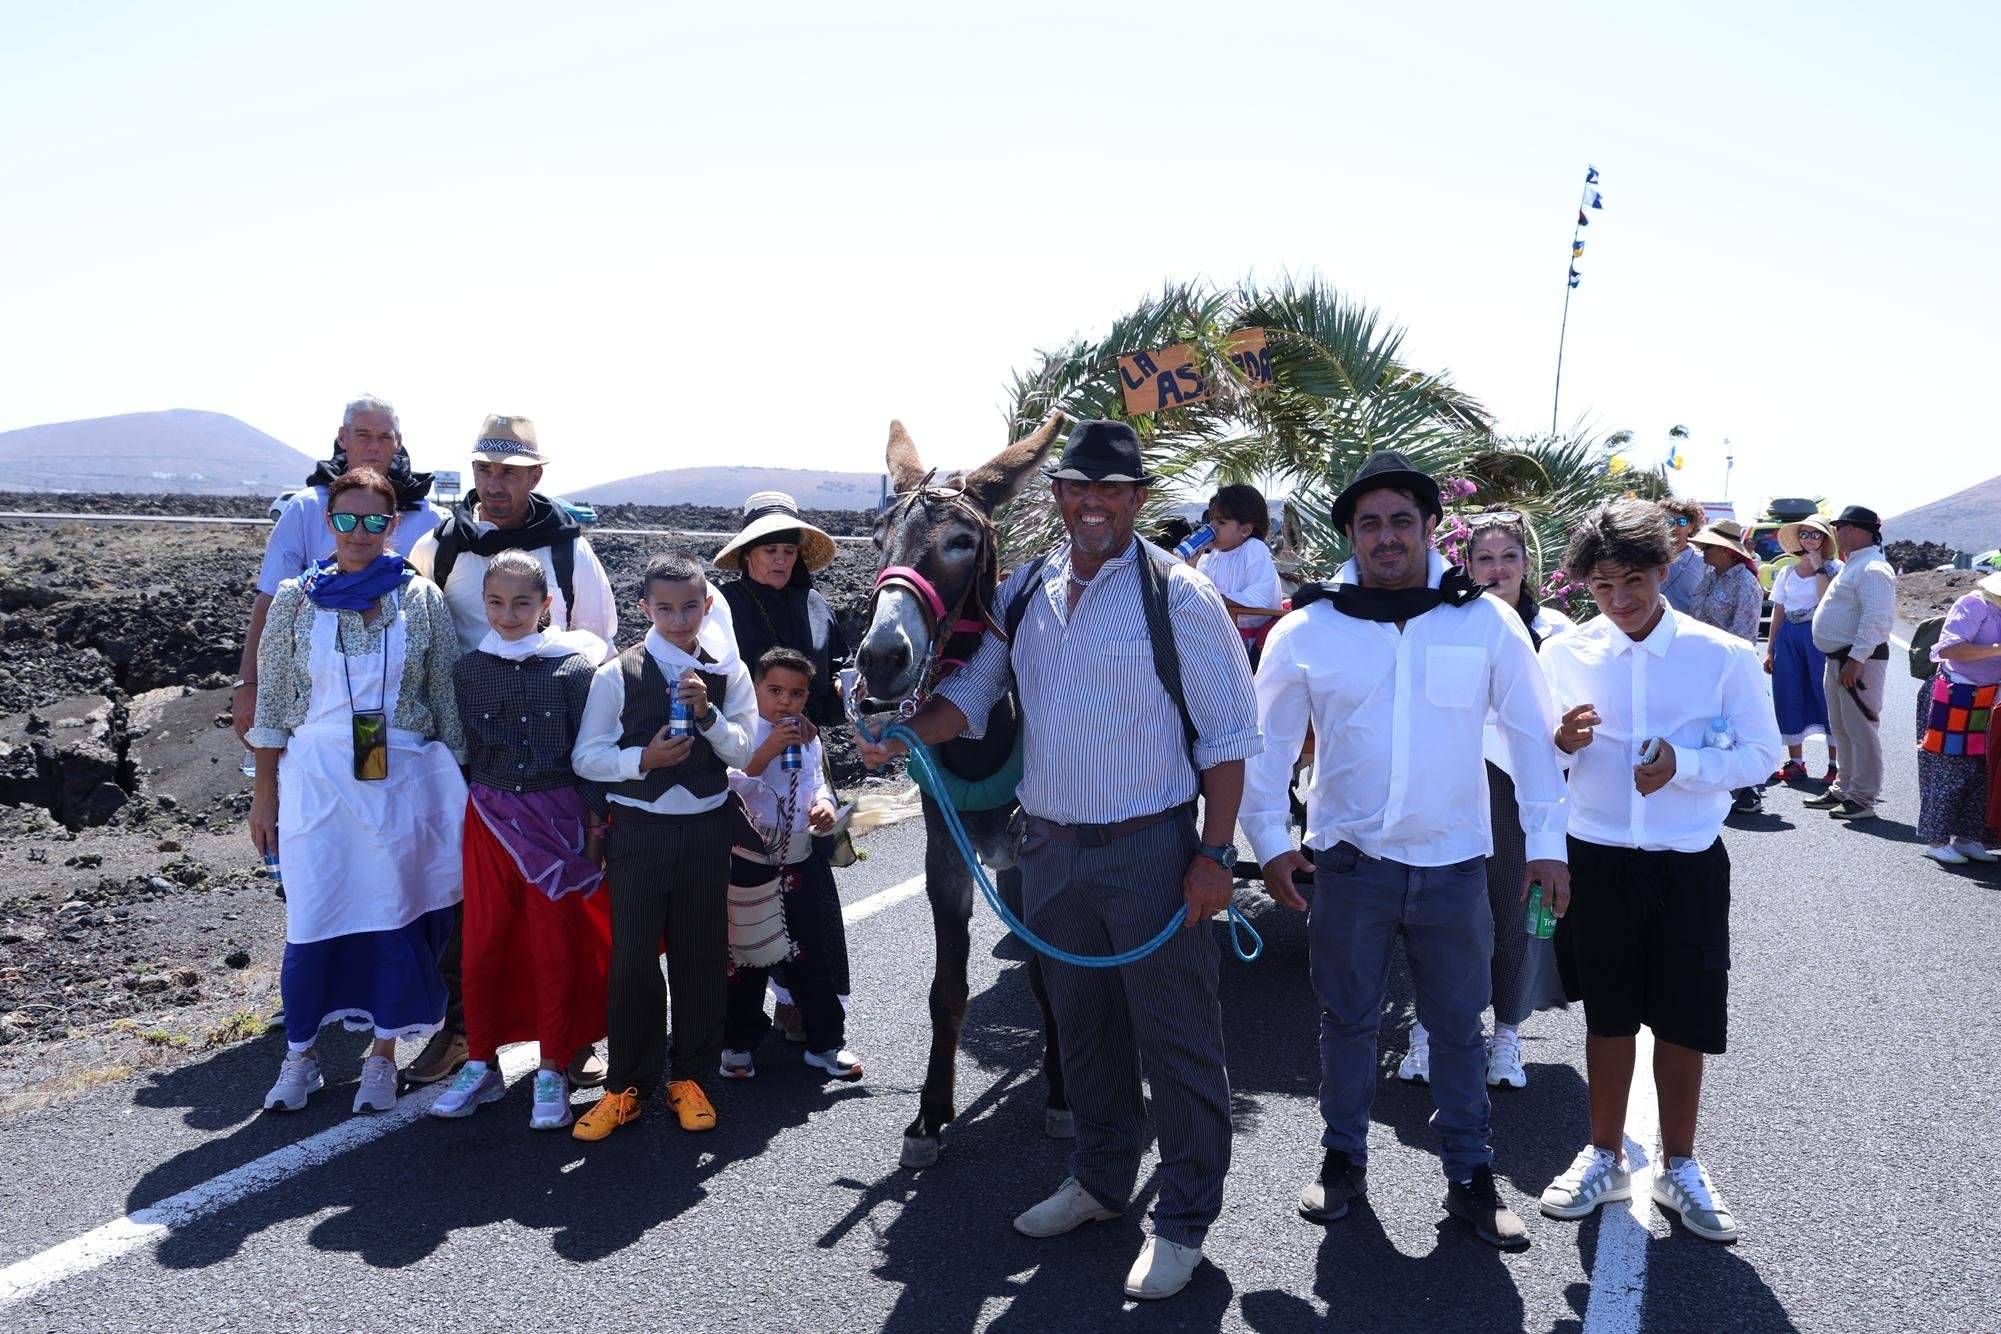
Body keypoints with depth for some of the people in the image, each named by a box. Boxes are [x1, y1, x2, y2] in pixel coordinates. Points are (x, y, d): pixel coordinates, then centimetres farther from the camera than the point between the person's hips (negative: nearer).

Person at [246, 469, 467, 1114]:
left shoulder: (421, 599, 1)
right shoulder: (296, 598, 3)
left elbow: (447, 697, 5)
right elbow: (273, 701, 6)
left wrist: (456, 787, 5)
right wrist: (264, 791, 5)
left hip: (402, 778, 0)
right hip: (316, 778, 0)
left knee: (395, 917, 5)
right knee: (311, 920, 1)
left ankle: (383, 1055, 22)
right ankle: (301, 1054, 22)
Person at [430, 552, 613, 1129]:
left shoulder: (575, 667, -5)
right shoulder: (470, 670, 3)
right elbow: (468, 749, 8)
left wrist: (595, 823, -3)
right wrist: (484, 805, 5)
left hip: (558, 817, -2)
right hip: (491, 816, 3)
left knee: (556, 949, 5)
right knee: (483, 944, 9)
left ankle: (552, 1072, 18)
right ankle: (481, 1065, 25)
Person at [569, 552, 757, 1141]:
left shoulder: (729, 672, 2)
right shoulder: (617, 674, -3)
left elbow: (746, 752, 0)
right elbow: (586, 755, -3)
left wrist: (708, 713, -16)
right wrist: (643, 759, -18)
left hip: (707, 824, 2)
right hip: (638, 827, -1)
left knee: (701, 953, 9)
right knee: (633, 955, 3)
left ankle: (689, 1076, 24)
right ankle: (628, 1085, 17)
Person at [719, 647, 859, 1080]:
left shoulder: (808, 738, 7)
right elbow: (727, 787, -21)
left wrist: (824, 802, -8)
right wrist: (766, 752, -29)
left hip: (802, 863, 4)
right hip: (749, 863, -4)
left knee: (813, 956, 9)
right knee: (746, 960, 7)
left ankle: (826, 1041, 22)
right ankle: (739, 1043, 23)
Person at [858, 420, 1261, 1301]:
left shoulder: (1177, 594, -11)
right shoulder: (1025, 591, 5)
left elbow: (1227, 734, -9)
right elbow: (972, 693, 5)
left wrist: (1214, 853, -13)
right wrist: (905, 734, -14)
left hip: (1150, 848, -5)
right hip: (1049, 846, 5)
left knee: (1174, 1031, 3)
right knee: (1081, 1020, 19)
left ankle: (1184, 1219, 20)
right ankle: (1101, 1180, 39)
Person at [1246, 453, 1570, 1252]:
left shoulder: (1485, 621, -2)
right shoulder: (1308, 630, -3)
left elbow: (1532, 734, 3)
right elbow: (1267, 740, 4)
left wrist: (1546, 842, 2)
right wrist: (1270, 839, -1)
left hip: (1454, 862, 0)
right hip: (1350, 860, 0)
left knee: (1457, 1025, 11)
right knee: (1347, 1019, 12)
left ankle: (1470, 1176, 27)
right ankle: (1343, 1159, 30)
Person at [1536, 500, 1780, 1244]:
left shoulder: (1723, 656, -6)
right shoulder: (1566, 654, -1)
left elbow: (1762, 754, -3)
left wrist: (1684, 764, -21)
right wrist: (1563, 740, -17)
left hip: (1688, 863, -1)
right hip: (1598, 859, 1)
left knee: (1685, 1020, 9)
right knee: (1607, 1013, 14)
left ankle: (1679, 1168, 29)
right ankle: (1605, 1158, 31)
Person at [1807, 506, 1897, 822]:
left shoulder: (1872, 569, -16)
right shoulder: (1852, 567, 18)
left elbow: (1875, 618, -24)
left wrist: (1856, 659, -27)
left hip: (1859, 660, -11)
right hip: (1838, 659, 11)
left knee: (1860, 728, -6)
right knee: (1841, 728, 17)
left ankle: (1863, 799, -2)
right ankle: (1844, 789, 26)